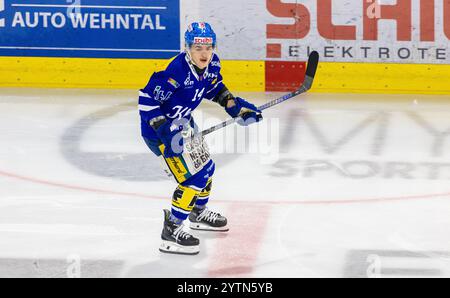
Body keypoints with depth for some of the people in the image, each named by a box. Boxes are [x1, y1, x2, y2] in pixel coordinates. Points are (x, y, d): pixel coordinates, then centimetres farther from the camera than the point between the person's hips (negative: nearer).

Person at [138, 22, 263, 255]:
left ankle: (198, 213, 49)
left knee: (206, 167, 23)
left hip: (182, 122, 9)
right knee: (193, 177, -15)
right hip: (159, 130, -9)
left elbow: (213, 87, 14)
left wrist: (235, 105, 4)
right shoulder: (177, 71, -33)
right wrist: (165, 129, -34)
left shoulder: (212, 64, -8)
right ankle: (170, 232, -7)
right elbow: (147, 99, -30)